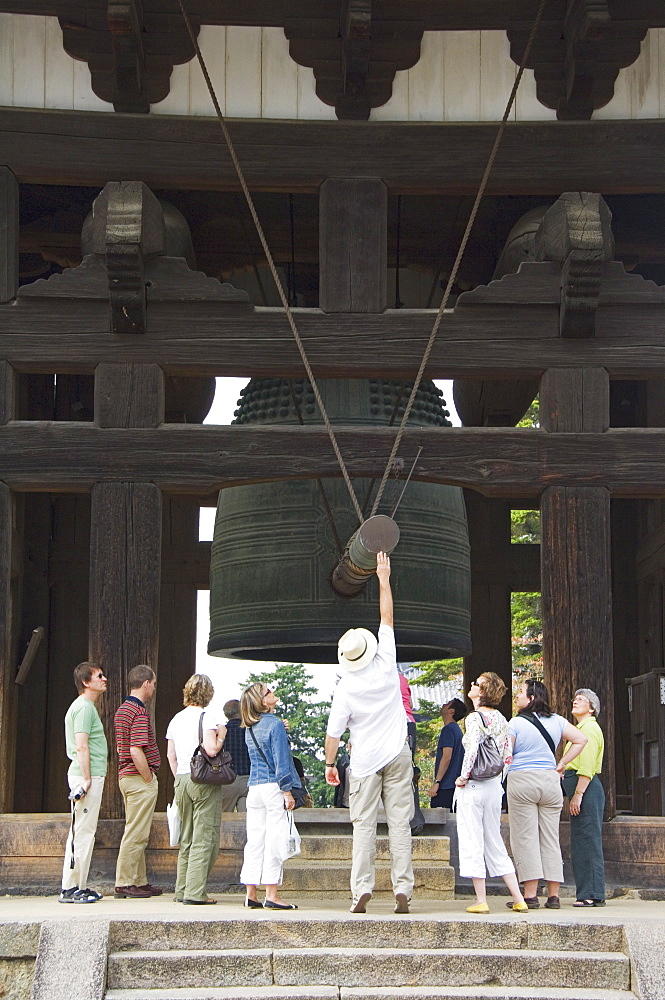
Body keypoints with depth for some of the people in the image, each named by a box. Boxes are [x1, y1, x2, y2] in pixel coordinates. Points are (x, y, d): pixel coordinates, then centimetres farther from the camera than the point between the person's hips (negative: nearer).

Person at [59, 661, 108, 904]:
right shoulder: (84, 707, -13)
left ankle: (78, 886, 16)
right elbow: (81, 747, -19)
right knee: (83, 832, -8)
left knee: (82, 831, 12)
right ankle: (71, 888, -6)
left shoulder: (86, 706, 19)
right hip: (87, 776, -11)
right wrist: (87, 779, -20)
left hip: (90, 776, 11)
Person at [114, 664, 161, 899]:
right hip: (139, 778, -10)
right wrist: (149, 779, -14)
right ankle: (124, 884, -3)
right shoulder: (139, 712, -16)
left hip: (126, 775, 10)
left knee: (137, 833, 14)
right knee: (136, 834, -6)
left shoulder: (122, 710, 15)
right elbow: (136, 752, -24)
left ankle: (139, 882, 20)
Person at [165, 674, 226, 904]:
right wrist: (221, 736, -1)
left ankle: (182, 890, 15)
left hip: (181, 781, 7)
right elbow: (211, 749, -19)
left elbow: (170, 754, 15)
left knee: (186, 839, 14)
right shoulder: (205, 717, -9)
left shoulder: (176, 719, 12)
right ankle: (195, 892, -8)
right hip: (204, 781, -7)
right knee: (205, 838, -4)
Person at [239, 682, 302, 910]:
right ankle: (272, 895, -5)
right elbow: (281, 761, -13)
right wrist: (287, 792, -11)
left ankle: (251, 894, 8)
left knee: (254, 840, 7)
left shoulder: (249, 728, 13)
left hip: (253, 788, 7)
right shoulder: (275, 724, -10)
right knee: (274, 840, -5)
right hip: (273, 788, -7)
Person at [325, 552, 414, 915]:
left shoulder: (345, 687, -8)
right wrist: (384, 579, 13)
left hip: (365, 762, -1)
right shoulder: (385, 665, -4)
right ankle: (402, 889, -5)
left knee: (364, 826, 1)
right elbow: (387, 618, 6)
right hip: (397, 756, 2)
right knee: (399, 824, 0)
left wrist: (330, 763, 8)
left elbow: (334, 731, -5)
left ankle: (362, 889, -8)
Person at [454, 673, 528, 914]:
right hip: (495, 786, 7)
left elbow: (472, 750, -22)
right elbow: (507, 755, 9)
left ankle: (481, 900, 1)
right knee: (495, 842, 14)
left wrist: (464, 777, -11)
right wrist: (497, 776, 16)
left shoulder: (475, 717, -11)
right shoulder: (501, 719, 9)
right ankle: (519, 899, 11)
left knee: (472, 842, 0)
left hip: (473, 786, -7)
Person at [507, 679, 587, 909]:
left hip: (521, 780, -5)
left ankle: (530, 895, -4)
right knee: (550, 839, 8)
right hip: (550, 780, 5)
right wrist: (561, 765, 11)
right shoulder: (557, 721, 9)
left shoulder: (516, 723, -6)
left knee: (525, 838, -1)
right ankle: (553, 895, 8)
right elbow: (580, 740, 10)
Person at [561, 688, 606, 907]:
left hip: (587, 789, -10)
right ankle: (587, 893, 11)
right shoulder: (581, 729, 23)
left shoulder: (589, 728, -9)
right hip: (579, 789, 10)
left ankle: (592, 894, -8)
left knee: (587, 840, -9)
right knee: (581, 842, 9)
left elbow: (587, 767, -17)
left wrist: (578, 795, -21)